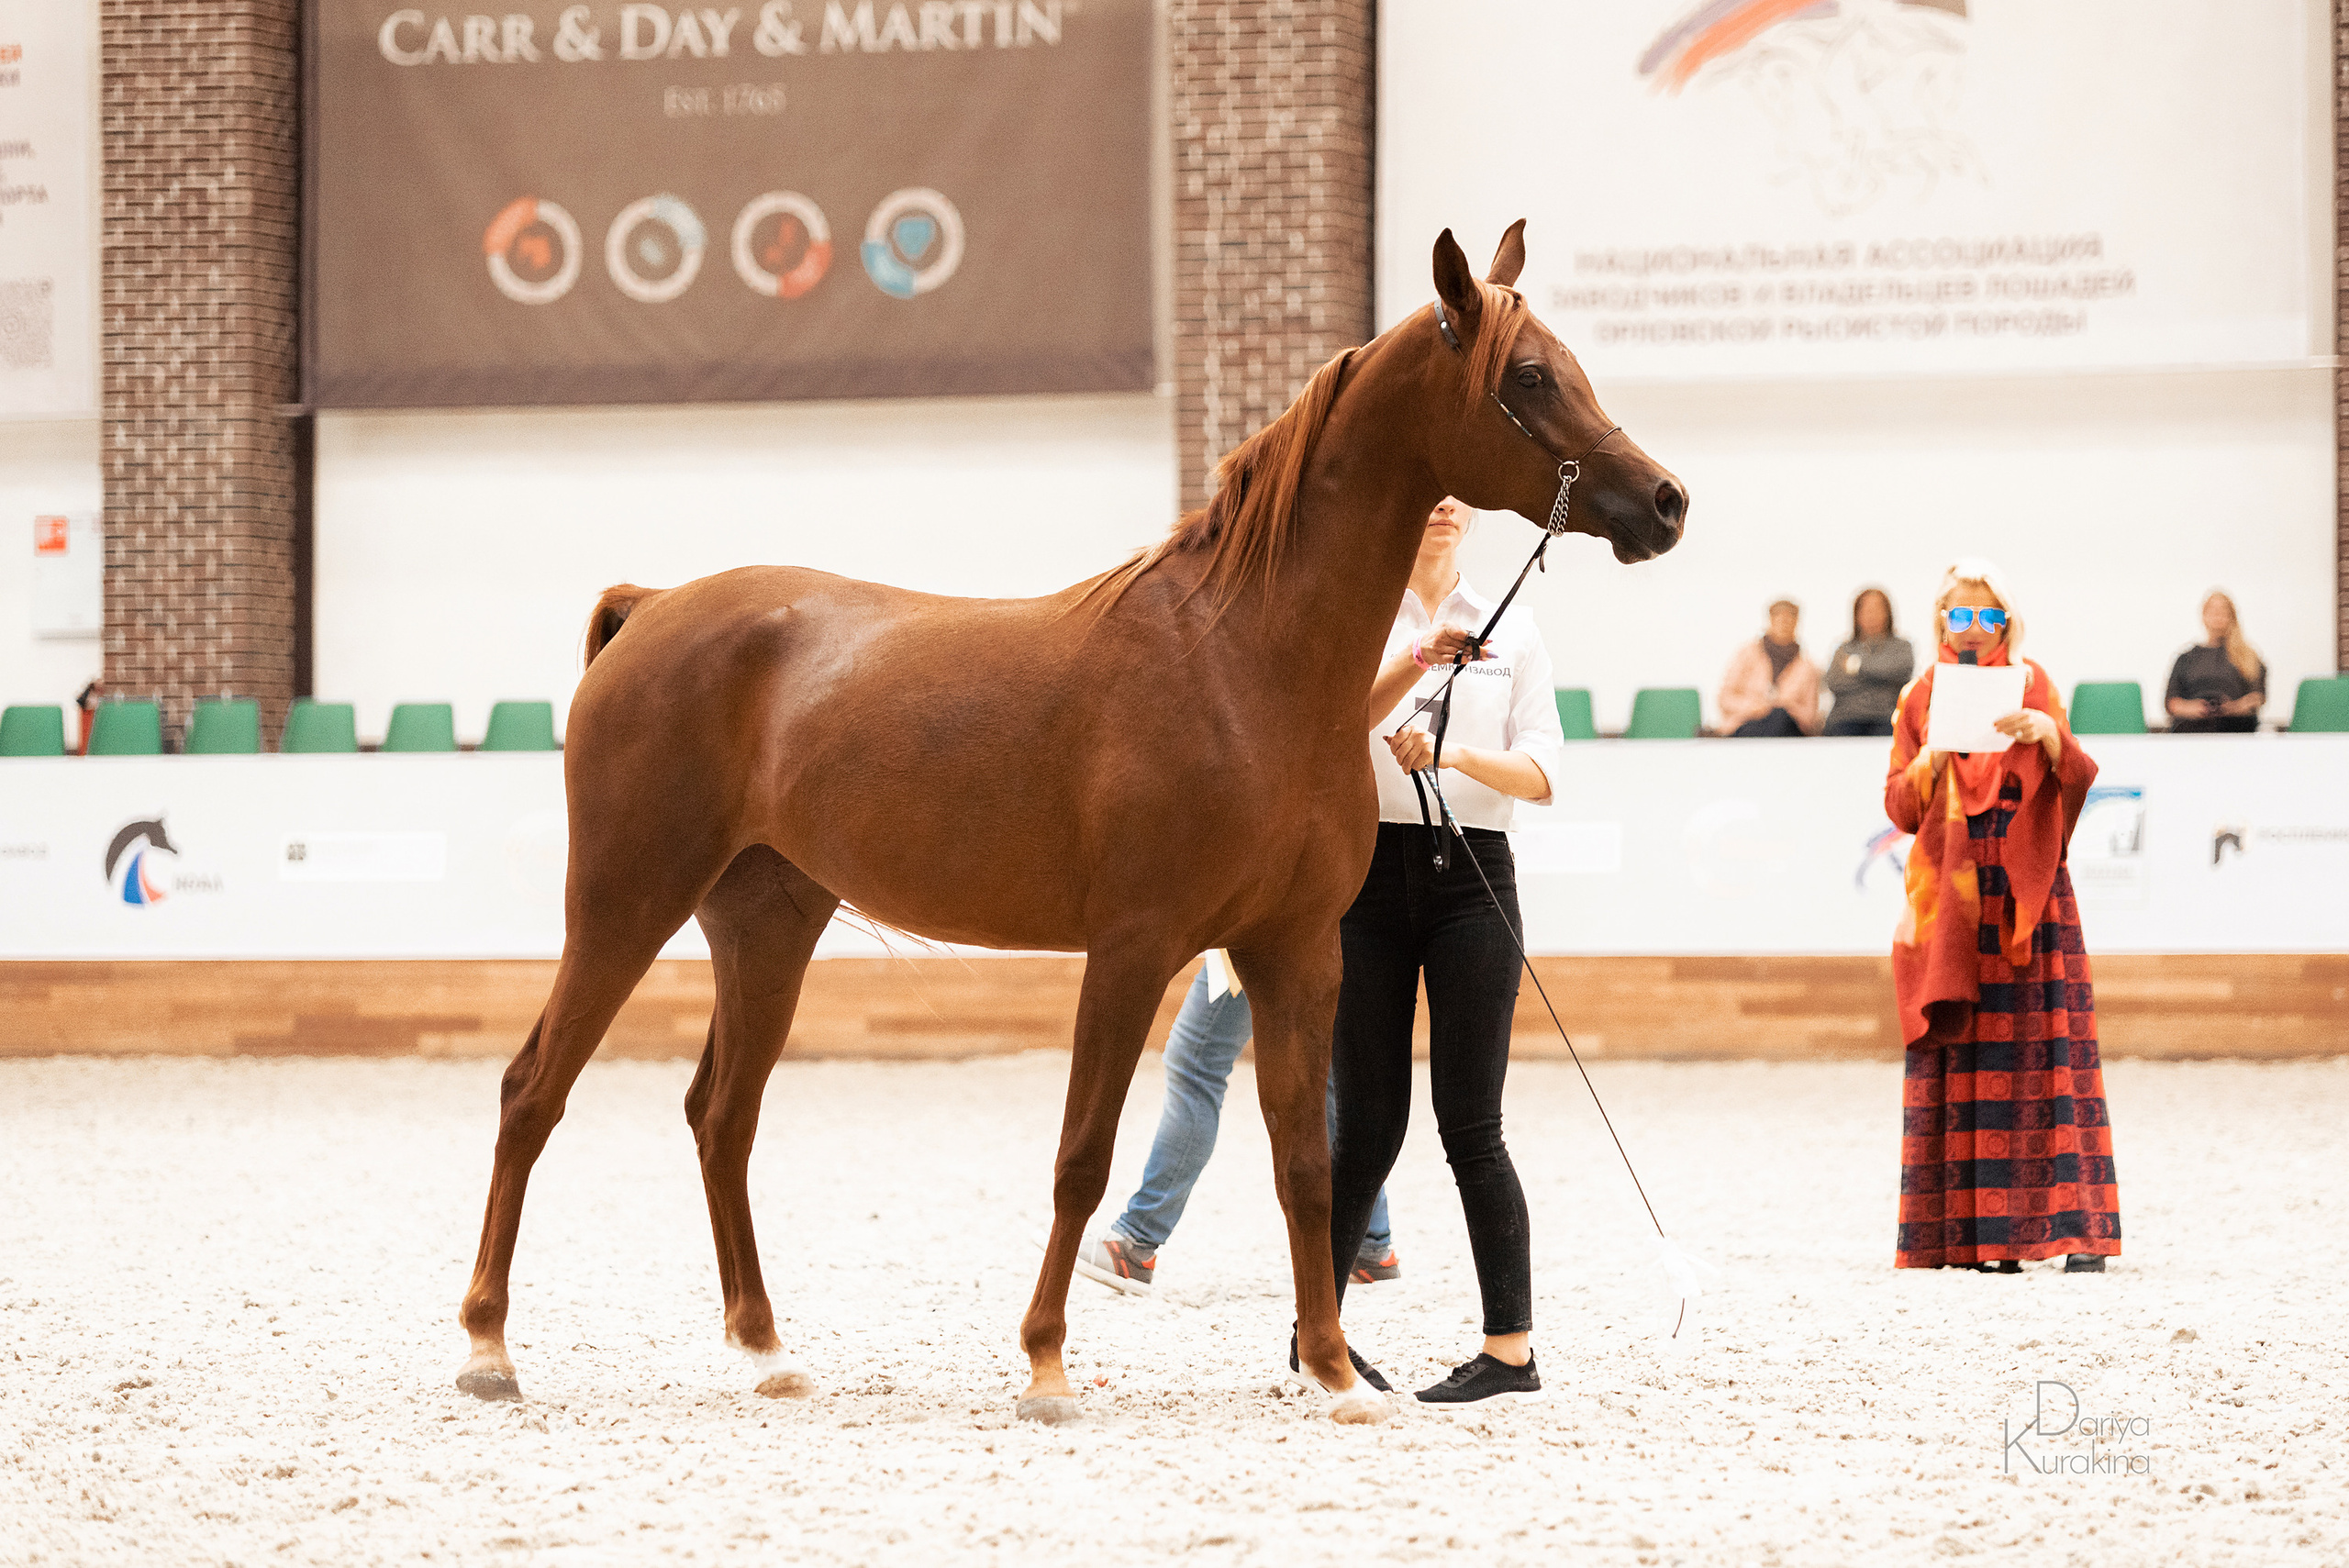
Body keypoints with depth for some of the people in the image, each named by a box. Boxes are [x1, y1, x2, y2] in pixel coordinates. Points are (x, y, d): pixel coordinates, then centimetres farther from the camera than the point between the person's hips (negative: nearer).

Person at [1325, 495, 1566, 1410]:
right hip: (1369, 872, 0)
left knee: (1470, 1125, -6)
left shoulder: (1511, 631, 10)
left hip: (1471, 877, 0)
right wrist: (1417, 659, -30)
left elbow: (1539, 775, 2)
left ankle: (1511, 1350, -5)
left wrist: (1453, 753, -16)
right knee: (1369, 1122, 3)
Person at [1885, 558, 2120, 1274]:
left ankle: (2076, 1229, -9)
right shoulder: (1921, 697, 10)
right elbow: (1900, 805, 5)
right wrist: (1935, 753, -13)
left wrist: (2049, 736, -19)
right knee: (1961, 1060, -5)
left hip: (2026, 892, -1)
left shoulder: (2032, 686, 9)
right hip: (1951, 896, 1)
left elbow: (2077, 782, 0)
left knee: (2044, 1052, -8)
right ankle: (1967, 1234, -5)